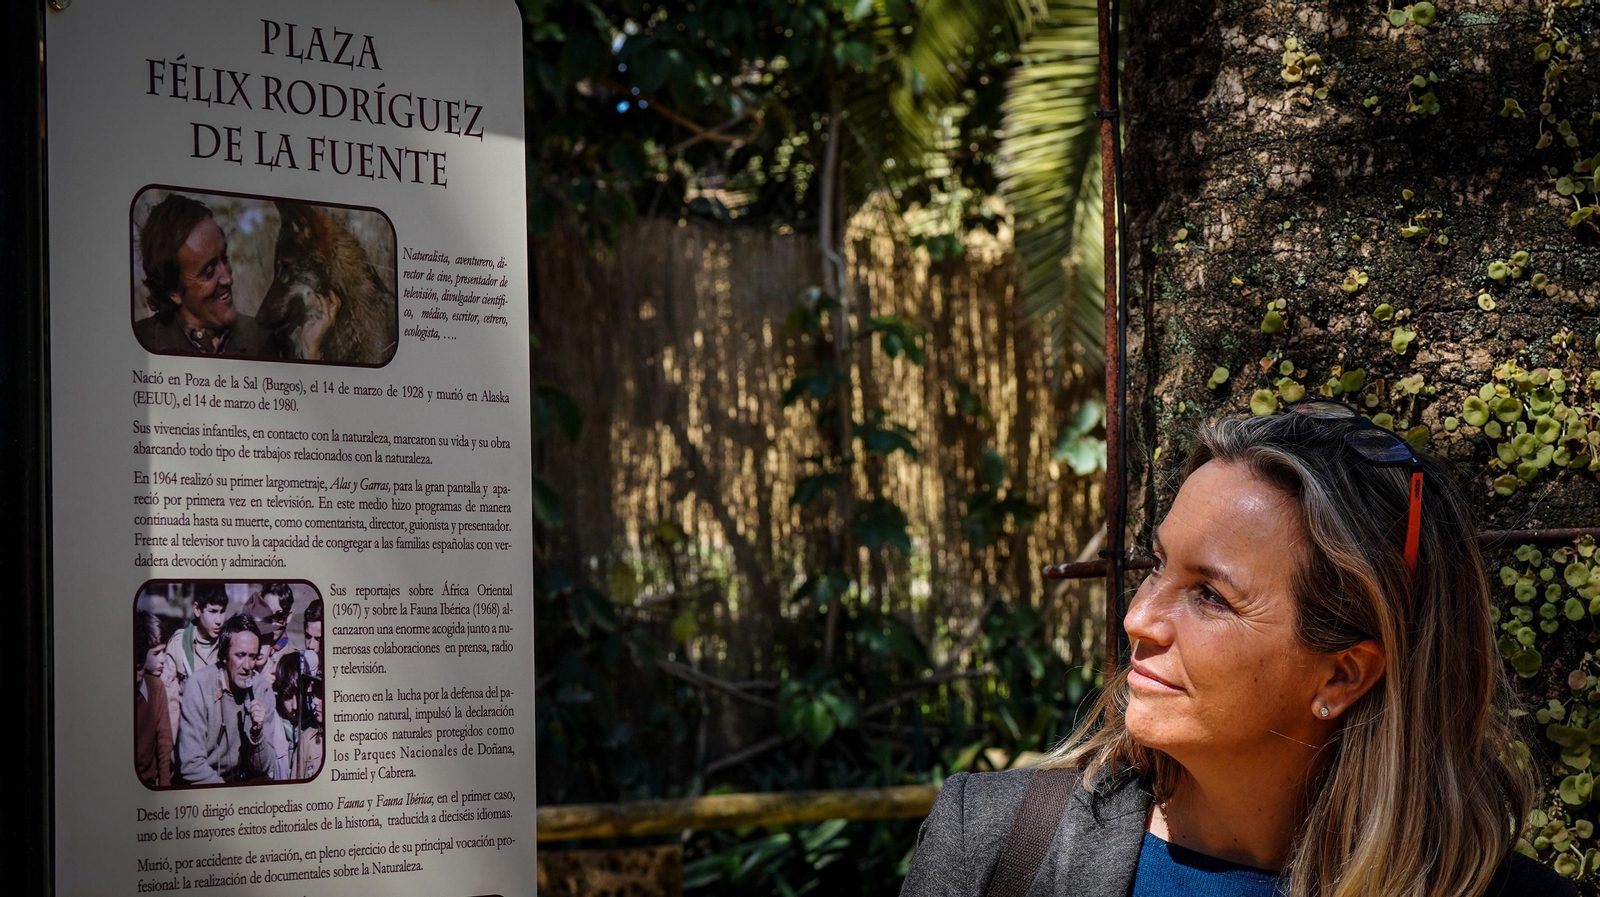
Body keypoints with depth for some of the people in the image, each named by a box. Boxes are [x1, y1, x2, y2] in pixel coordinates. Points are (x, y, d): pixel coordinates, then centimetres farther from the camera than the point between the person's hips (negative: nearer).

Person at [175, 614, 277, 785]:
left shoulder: (262, 689, -1)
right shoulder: (199, 686, -13)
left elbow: (262, 769, 0)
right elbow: (191, 765, -15)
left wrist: (257, 732, -18)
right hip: (203, 785, -4)